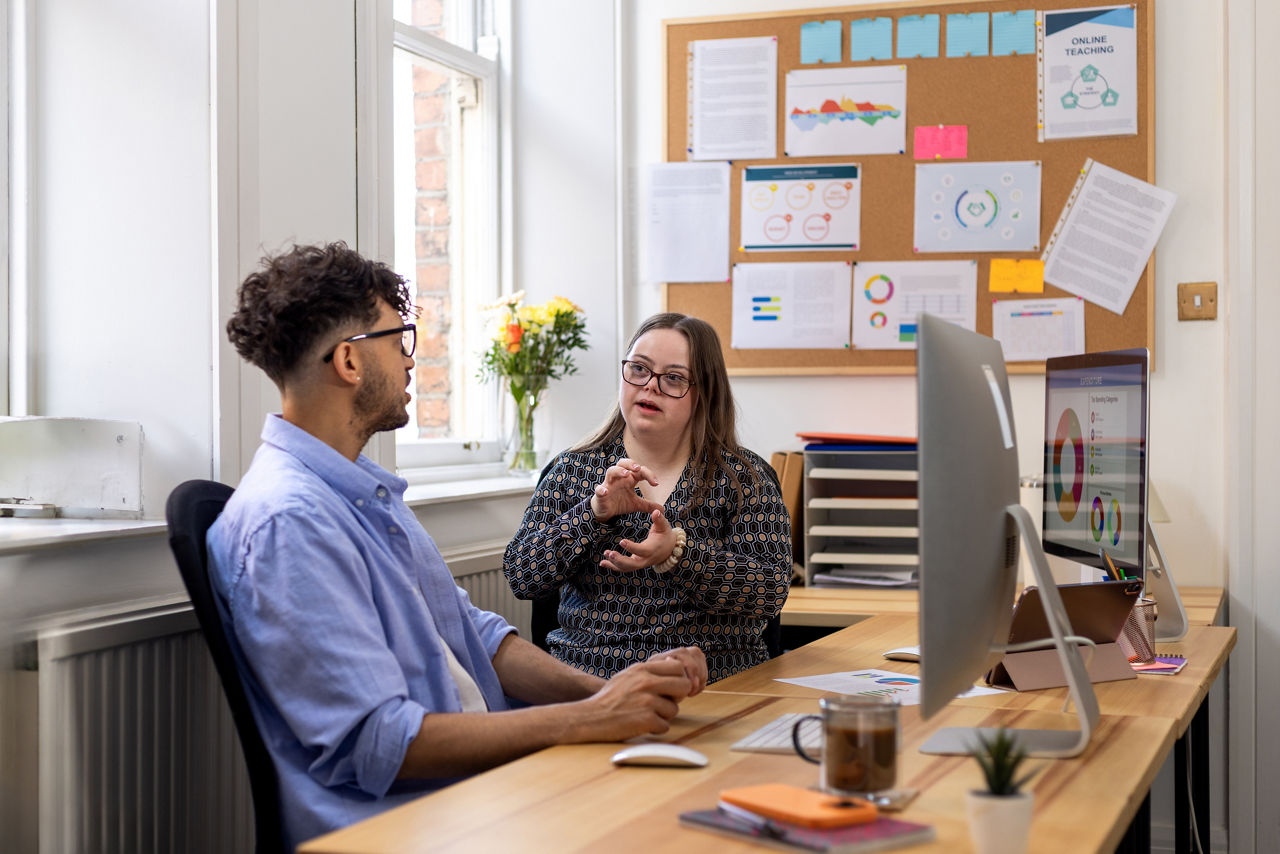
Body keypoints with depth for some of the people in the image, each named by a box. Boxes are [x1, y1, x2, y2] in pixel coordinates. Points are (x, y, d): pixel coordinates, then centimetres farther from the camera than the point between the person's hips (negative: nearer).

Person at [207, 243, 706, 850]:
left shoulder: (364, 492, 16)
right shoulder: (286, 522, -17)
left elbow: (473, 635, 18)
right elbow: (375, 742, -21)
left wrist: (606, 690, 1)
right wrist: (587, 719, -19)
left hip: (479, 774, 9)